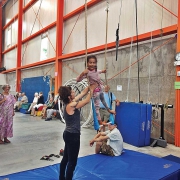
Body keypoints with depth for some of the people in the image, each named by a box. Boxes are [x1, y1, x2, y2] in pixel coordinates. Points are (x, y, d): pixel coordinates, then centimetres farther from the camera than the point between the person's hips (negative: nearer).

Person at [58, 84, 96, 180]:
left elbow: (82, 93, 9)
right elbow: (87, 100, -14)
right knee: (72, 161, 4)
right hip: (73, 135, -10)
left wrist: (89, 86, 6)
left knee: (66, 158, 23)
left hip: (69, 134, 10)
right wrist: (91, 90, -2)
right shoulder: (71, 106, -22)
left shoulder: (69, 102, 2)